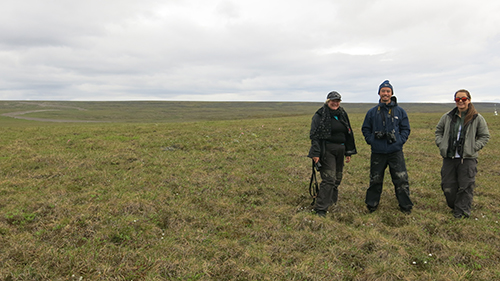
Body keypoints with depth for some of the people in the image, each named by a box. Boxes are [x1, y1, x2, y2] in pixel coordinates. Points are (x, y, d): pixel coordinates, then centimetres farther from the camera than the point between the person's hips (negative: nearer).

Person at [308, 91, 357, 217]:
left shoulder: (342, 115, 14)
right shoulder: (320, 116, -5)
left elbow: (348, 134, 20)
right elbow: (314, 135, -10)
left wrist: (348, 152, 17)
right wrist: (315, 154, -17)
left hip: (340, 150, 7)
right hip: (327, 151, -7)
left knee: (337, 178, 13)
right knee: (329, 178, -13)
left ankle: (332, 201, 29)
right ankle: (320, 209, -10)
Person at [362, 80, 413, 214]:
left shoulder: (400, 111, 6)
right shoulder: (372, 112, 7)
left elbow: (406, 129, 9)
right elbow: (365, 129, 12)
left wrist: (400, 141, -6)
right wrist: (371, 141, -3)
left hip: (396, 151, 0)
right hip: (377, 152, 1)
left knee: (401, 179, 0)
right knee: (375, 180, 9)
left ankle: (405, 206, 15)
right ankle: (371, 205, 22)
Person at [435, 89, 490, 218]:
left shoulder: (477, 118, -1)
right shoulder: (447, 117, 6)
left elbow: (484, 136, 6)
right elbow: (438, 131, 18)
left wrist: (473, 147, -7)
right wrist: (441, 144, 3)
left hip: (468, 159, -3)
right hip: (449, 158, 3)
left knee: (465, 187, 1)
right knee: (447, 186, 8)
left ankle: (462, 212, 12)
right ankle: (453, 206, 30)